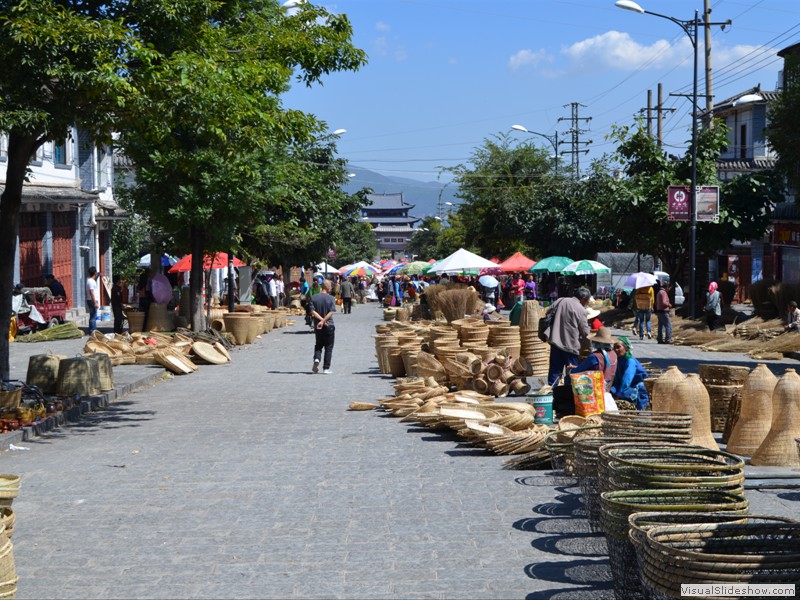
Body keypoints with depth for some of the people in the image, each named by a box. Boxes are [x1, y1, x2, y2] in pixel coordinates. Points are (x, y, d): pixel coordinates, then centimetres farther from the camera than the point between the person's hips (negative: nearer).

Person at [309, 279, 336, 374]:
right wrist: (323, 321, -20)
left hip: (317, 326, 2)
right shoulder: (331, 298, -9)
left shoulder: (314, 297, -1)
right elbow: (331, 312, -18)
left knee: (318, 345, 17)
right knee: (328, 347, 7)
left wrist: (321, 320, -12)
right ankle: (326, 368, 6)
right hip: (329, 325, -2)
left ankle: (317, 359, -10)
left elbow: (313, 312, -10)